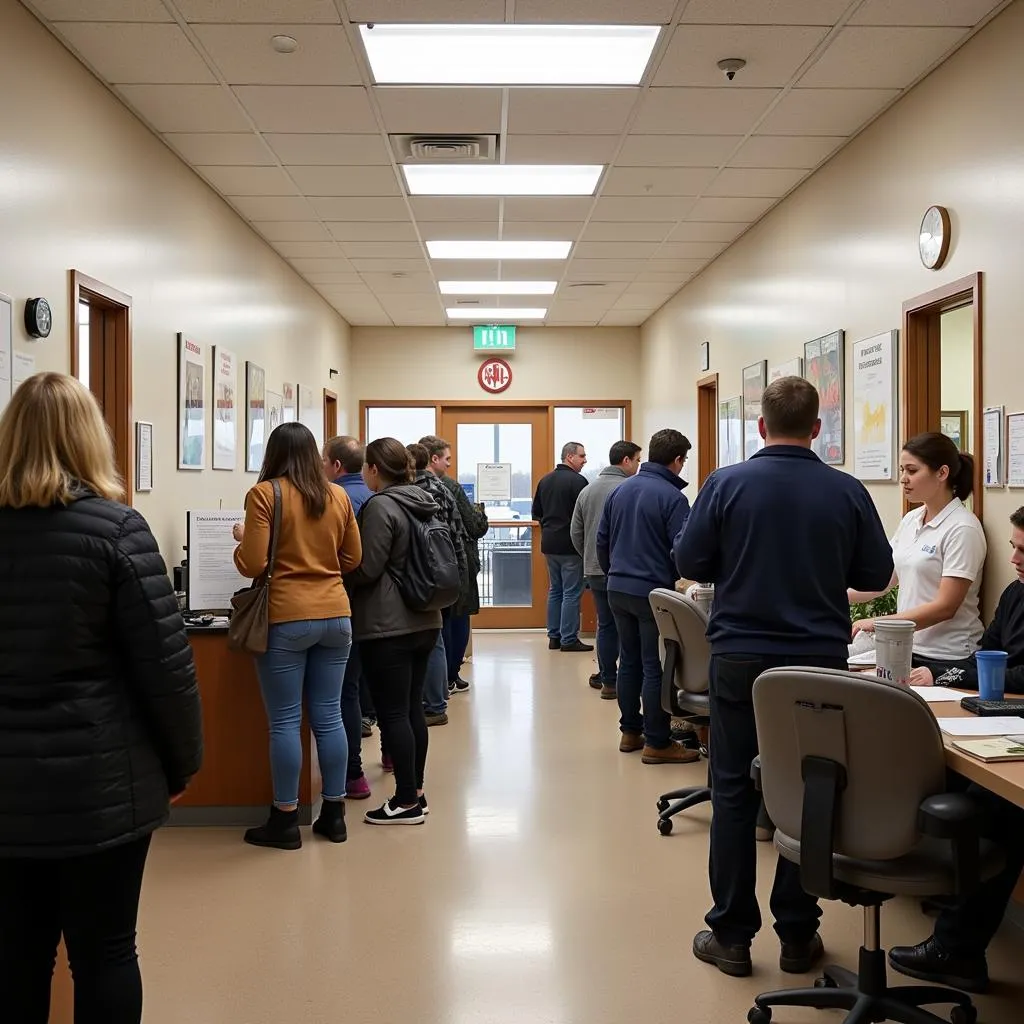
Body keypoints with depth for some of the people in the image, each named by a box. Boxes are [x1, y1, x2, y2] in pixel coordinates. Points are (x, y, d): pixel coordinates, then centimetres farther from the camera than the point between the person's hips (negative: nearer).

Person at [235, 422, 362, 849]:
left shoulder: (264, 494, -7)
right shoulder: (337, 496, 7)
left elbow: (252, 565, -10)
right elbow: (352, 559, 14)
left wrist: (241, 540, 9)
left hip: (286, 619, -5)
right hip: (335, 615, 5)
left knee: (284, 721, 2)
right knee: (328, 716, 11)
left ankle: (285, 820, 10)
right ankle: (334, 814, 18)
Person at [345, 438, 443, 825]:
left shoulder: (380, 506, -14)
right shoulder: (422, 503, 11)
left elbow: (366, 568, -15)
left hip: (387, 626, -9)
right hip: (424, 620, 9)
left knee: (392, 713, -2)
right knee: (412, 708, 14)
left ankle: (406, 802, 2)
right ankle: (415, 792, 21)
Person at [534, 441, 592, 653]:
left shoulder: (545, 480, 10)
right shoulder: (577, 480, -14)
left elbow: (536, 512, 14)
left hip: (549, 543, 8)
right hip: (570, 545, -8)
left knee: (555, 590, 15)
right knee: (572, 593, -2)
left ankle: (554, 636, 18)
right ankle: (569, 640, -1)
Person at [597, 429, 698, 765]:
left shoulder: (620, 490, 8)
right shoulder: (672, 497, -14)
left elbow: (602, 540, 13)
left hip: (618, 589, 7)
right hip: (652, 592, -7)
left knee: (629, 661, 16)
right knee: (656, 667, -1)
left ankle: (630, 731, 24)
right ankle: (657, 743, 4)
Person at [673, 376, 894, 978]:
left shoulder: (726, 485, -7)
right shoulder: (847, 492, -4)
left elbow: (690, 562, -3)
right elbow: (877, 574, 3)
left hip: (741, 658, -1)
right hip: (820, 661, 1)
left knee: (735, 794, 8)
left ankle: (732, 935, 15)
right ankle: (798, 935, 20)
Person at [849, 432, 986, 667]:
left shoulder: (962, 528, -14)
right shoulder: (910, 520, 8)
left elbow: (945, 606, -19)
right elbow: (883, 580, 10)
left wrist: (877, 623, -24)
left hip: (947, 659, -6)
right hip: (908, 649, 6)